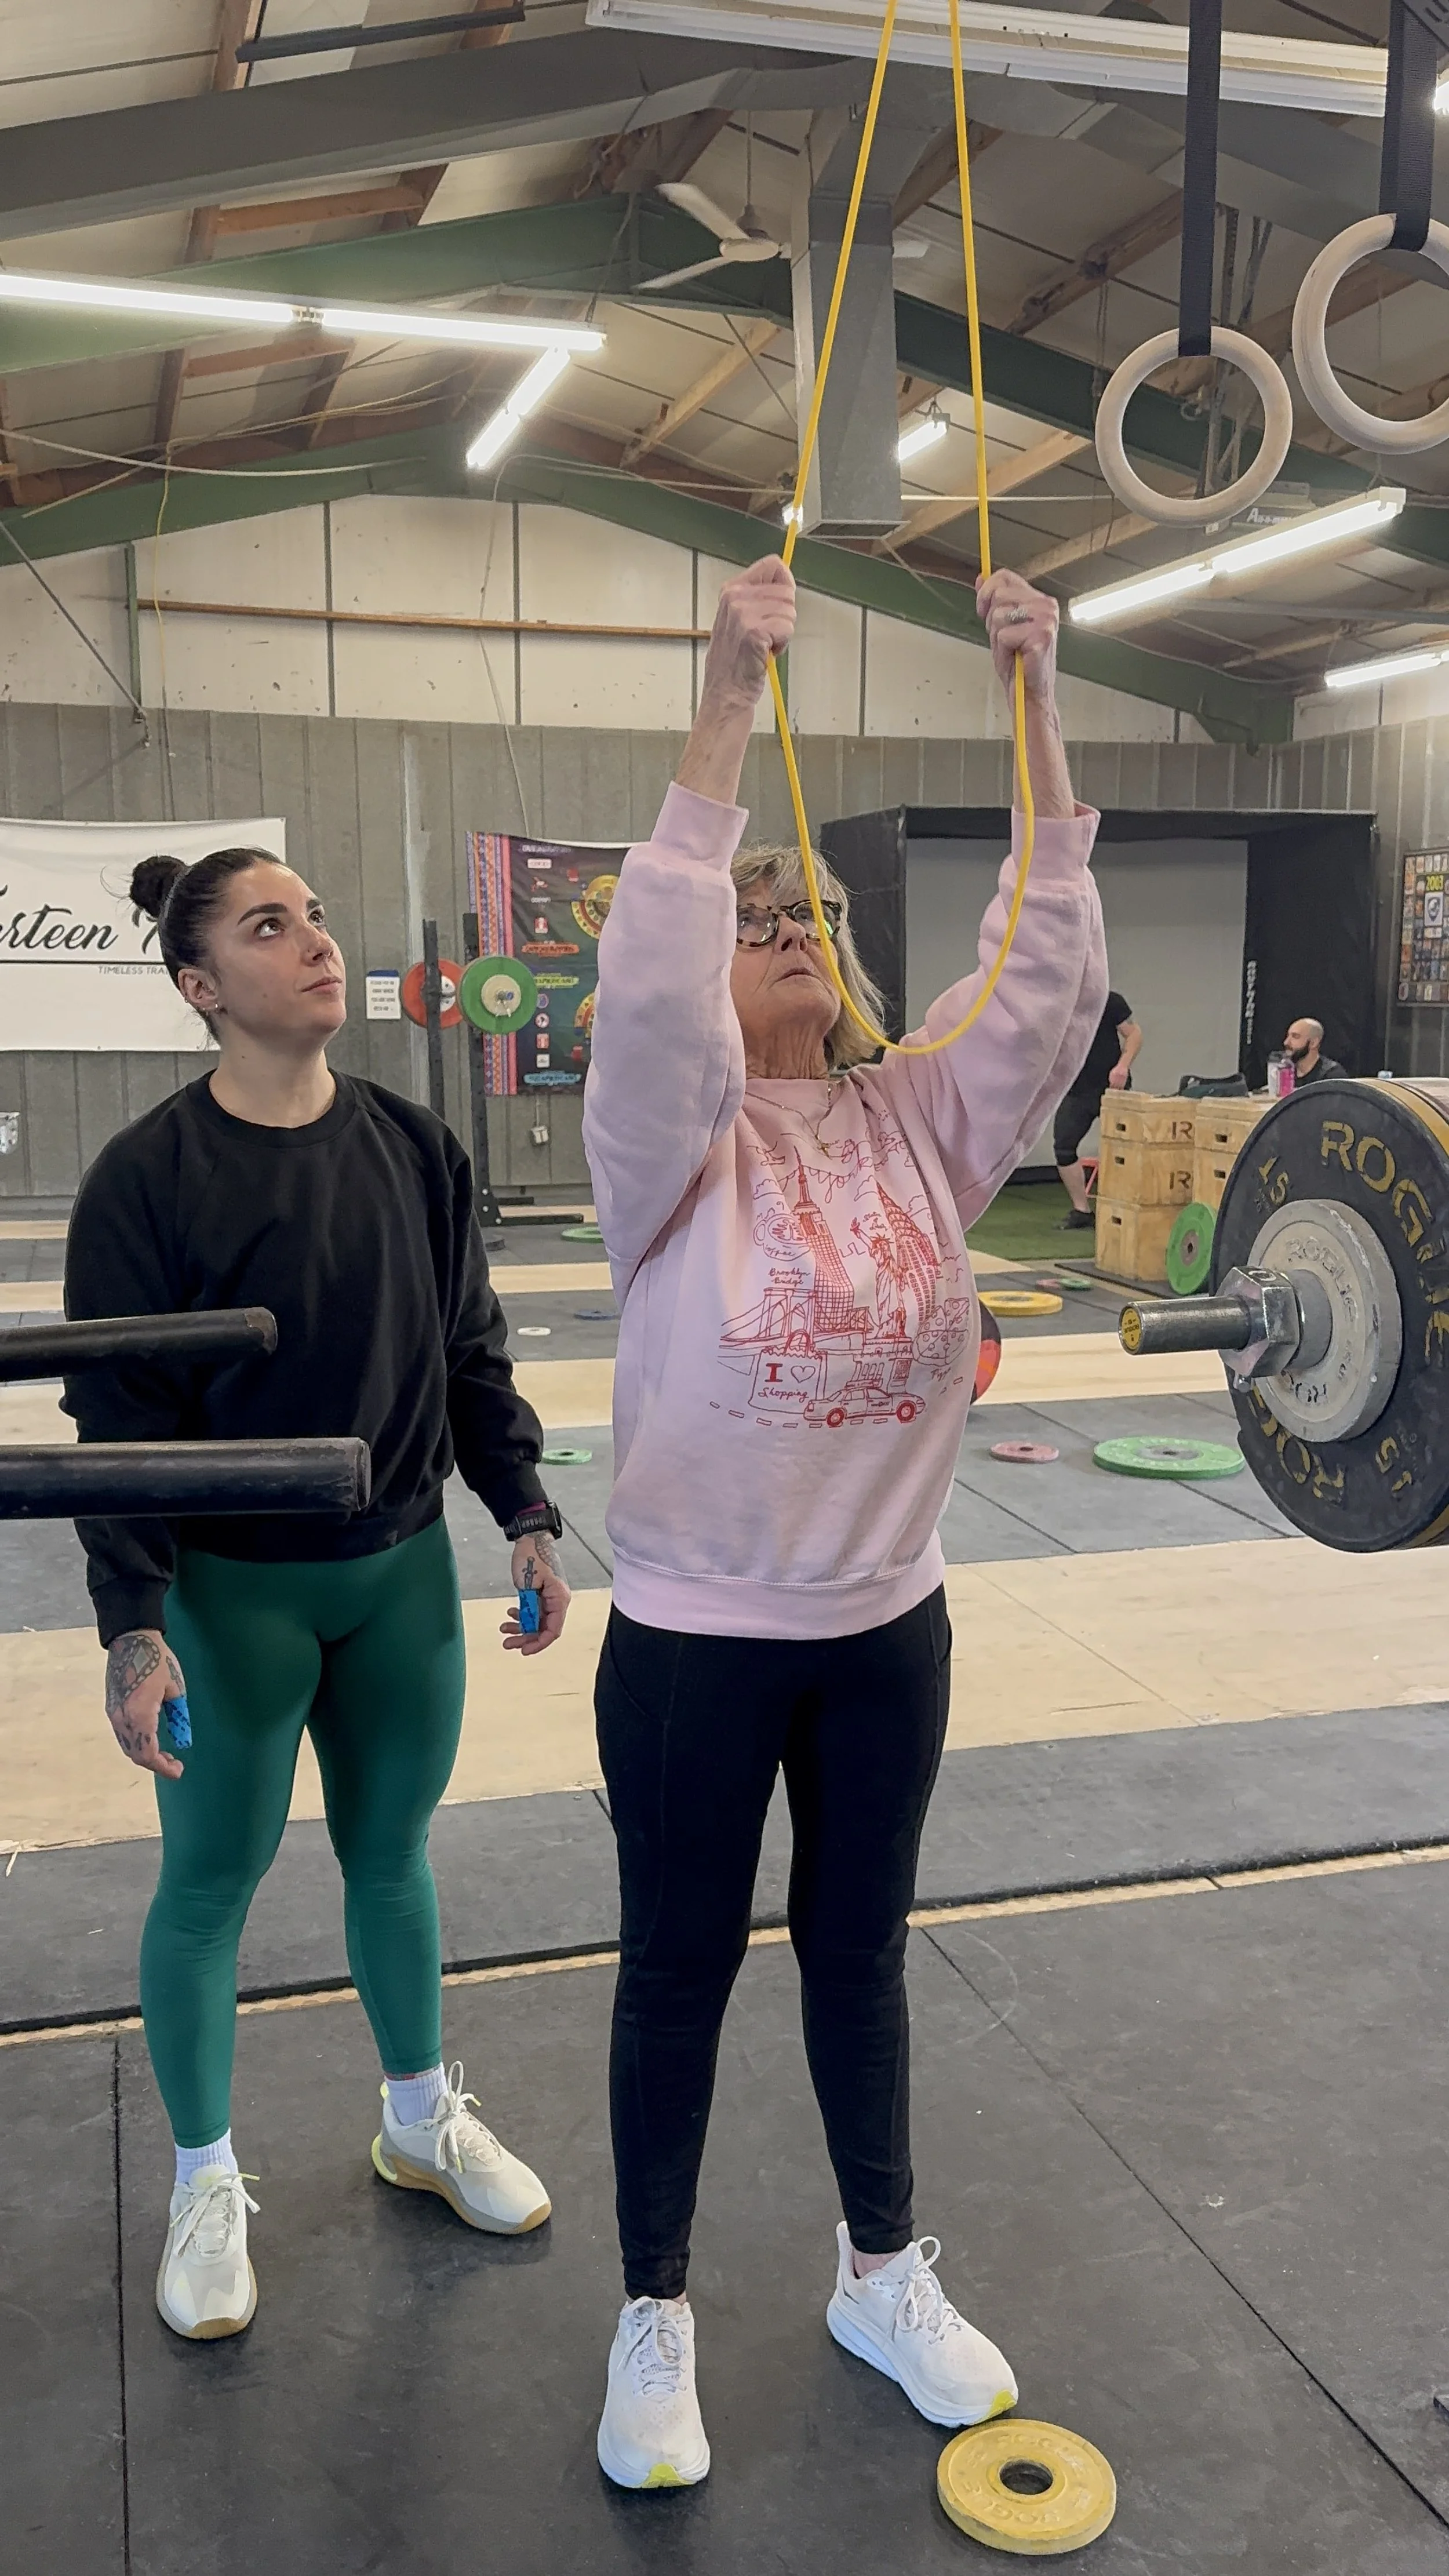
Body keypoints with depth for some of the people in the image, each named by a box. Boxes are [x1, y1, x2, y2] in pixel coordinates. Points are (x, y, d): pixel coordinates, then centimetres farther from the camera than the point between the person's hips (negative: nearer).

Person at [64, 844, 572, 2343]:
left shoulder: (412, 1147, 0)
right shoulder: (147, 1176, -13)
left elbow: (471, 1356, 7)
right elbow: (120, 1418, -12)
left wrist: (525, 1515, 1)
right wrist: (132, 1623, -18)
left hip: (401, 1573, 4)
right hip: (229, 1594, -4)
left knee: (392, 1854, 19)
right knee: (210, 1885, 11)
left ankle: (423, 2122, 43)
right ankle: (206, 2188, 34)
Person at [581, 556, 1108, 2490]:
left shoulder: (920, 1121, -1)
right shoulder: (675, 1135, -11)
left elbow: (1050, 968, -11)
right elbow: (645, 980, -30)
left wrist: (1036, 710, -18)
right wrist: (726, 709, -34)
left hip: (889, 1626, 4)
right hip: (696, 1640, -3)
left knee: (861, 1948, 21)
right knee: (681, 1972, 13)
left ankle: (884, 2275, 42)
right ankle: (656, 2317, 34)